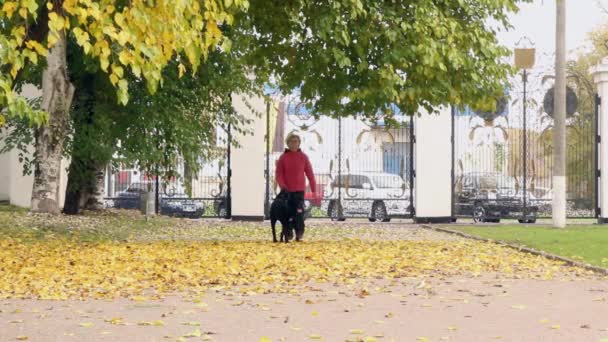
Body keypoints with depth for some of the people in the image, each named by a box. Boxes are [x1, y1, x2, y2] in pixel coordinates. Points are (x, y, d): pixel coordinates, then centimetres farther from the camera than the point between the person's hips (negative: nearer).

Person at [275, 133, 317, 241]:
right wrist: (282, 185, -16)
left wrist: (314, 189, 2)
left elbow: (310, 173, 5)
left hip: (300, 190, -1)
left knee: (299, 212, -9)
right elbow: (279, 173, 2)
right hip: (287, 190, 1)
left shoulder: (303, 157, 4)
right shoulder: (283, 157, 4)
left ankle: (299, 232, 0)